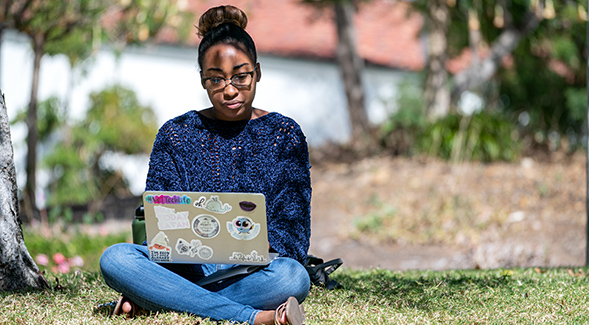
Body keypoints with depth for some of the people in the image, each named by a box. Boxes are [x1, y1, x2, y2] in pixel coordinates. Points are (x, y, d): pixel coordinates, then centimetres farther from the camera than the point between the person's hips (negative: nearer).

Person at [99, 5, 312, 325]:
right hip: (188, 269, 2)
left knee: (292, 277, -36)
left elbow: (292, 227, 3)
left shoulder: (284, 134, 10)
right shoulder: (176, 134, 12)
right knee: (115, 259, -29)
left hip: (253, 273, -2)